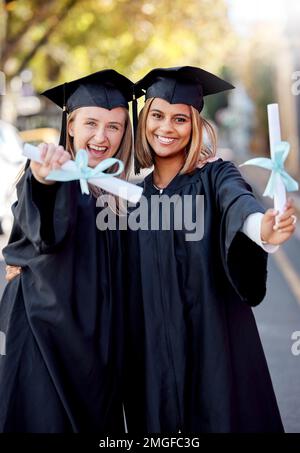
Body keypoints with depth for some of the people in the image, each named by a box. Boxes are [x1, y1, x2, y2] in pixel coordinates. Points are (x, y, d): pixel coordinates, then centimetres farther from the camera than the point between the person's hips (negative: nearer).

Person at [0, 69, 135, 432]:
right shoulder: (45, 175, -9)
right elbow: (44, 234, -31)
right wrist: (46, 183, -54)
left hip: (97, 338, 6)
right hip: (46, 330, -6)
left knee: (97, 420, 8)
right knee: (45, 419, -5)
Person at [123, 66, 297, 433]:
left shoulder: (215, 176, -4)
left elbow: (238, 204, -28)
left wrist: (261, 227, -52)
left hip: (213, 342, -3)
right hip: (153, 349, 4)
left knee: (219, 419, -1)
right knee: (159, 418, 8)